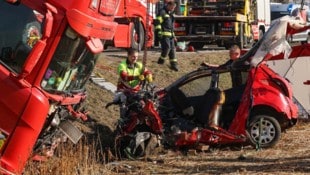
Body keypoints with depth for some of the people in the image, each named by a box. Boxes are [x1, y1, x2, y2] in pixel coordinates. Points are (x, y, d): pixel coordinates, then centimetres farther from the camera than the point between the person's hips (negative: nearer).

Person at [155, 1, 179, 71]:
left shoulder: (170, 14, 22)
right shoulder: (162, 12, -6)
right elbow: (157, 22, -14)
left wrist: (173, 36, 27)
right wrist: (158, 31, -24)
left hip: (170, 34, 9)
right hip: (164, 34, -9)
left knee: (172, 49, 4)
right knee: (167, 47, -17)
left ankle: (173, 64, 6)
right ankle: (161, 60, 3)